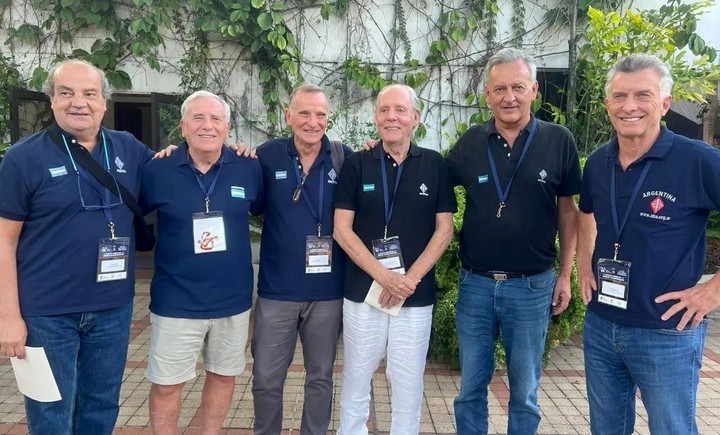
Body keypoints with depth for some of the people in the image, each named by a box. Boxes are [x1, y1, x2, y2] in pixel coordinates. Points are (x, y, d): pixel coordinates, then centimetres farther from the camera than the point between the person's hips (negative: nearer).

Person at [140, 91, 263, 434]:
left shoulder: (248, 169, -4)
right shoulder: (157, 170, -7)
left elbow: (264, 210, 12)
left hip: (233, 299, 3)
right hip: (176, 302, -2)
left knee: (223, 375, 19)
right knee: (166, 384, 10)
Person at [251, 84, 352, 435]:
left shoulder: (344, 158, -2)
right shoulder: (268, 155, -2)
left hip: (328, 292, 1)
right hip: (277, 290, 0)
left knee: (320, 376, 17)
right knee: (266, 379, 12)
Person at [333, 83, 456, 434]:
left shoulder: (435, 165, 2)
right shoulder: (356, 164, 0)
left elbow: (444, 230, 0)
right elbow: (342, 230, -4)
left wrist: (410, 278, -11)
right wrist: (384, 276, -14)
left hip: (417, 296, 1)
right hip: (362, 291, 0)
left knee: (408, 382, 12)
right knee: (356, 380, 12)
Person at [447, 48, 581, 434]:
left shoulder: (558, 141, -4)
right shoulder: (470, 143, 0)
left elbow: (568, 209, 3)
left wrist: (565, 274, 1)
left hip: (532, 286, -1)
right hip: (475, 283, 2)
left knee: (524, 392, 15)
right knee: (471, 387, 15)